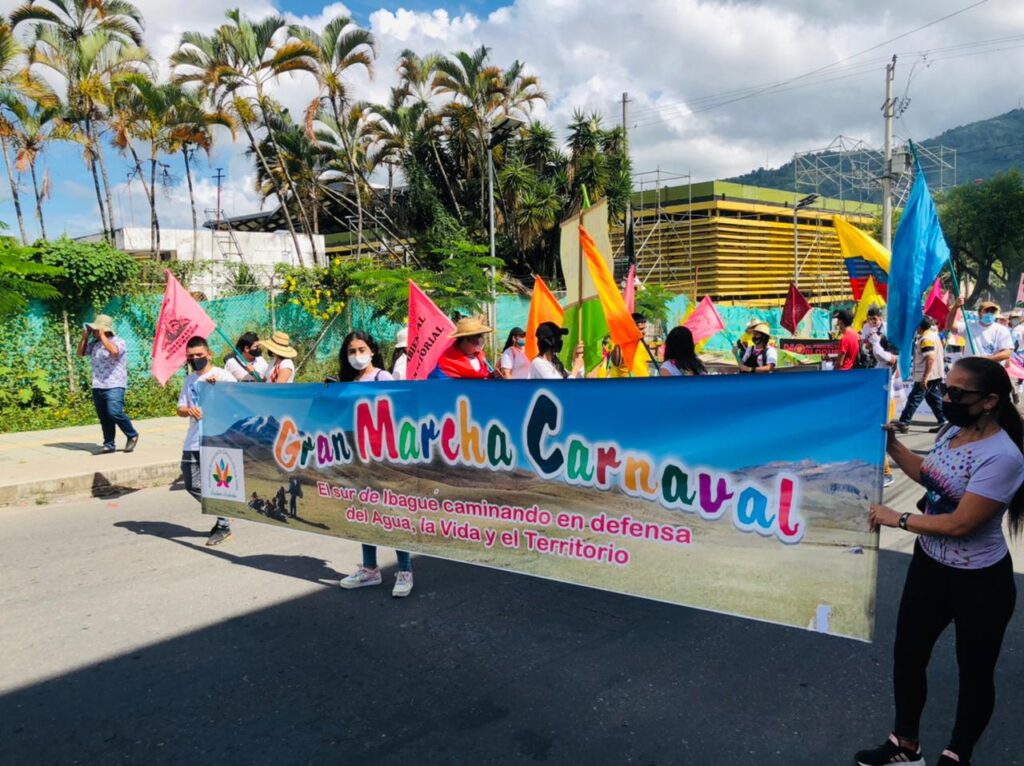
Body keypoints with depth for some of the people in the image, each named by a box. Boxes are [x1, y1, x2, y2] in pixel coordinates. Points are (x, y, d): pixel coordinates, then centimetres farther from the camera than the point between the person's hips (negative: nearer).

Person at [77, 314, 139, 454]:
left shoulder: (118, 342, -6)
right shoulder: (94, 343, 15)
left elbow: (114, 351, -27)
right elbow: (81, 353, 23)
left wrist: (102, 336, -18)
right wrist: (85, 337, 9)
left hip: (114, 386, -7)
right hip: (97, 386, 7)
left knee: (114, 413, -19)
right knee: (103, 417, 7)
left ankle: (132, 436, 0)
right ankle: (109, 444, 14)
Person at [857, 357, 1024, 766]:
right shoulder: (953, 431, -3)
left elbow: (960, 524, -27)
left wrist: (897, 519, -16)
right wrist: (891, 445, 6)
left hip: (978, 581, -8)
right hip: (928, 564, 8)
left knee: (974, 671, 15)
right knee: (907, 654, 18)